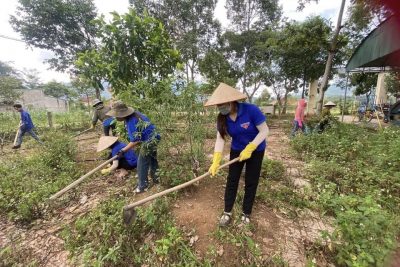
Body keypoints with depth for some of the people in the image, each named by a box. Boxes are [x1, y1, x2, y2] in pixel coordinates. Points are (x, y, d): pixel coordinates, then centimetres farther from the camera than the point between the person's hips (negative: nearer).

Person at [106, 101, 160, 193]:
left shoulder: (131, 122, -26)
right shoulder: (134, 114, 2)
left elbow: (135, 141, -24)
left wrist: (123, 150, -14)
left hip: (148, 142, -10)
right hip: (153, 138, 10)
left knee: (142, 165, 5)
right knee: (152, 160, 25)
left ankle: (142, 186, 21)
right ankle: (155, 178, 43)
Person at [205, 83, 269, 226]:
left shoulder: (251, 110, -29)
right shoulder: (222, 118, -16)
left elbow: (264, 131, -23)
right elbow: (220, 138, -18)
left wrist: (249, 149, -30)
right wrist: (216, 162, -27)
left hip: (256, 150, -3)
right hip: (236, 150, 4)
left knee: (251, 182, 8)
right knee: (232, 180, 6)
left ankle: (246, 213, 29)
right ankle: (227, 212, 24)